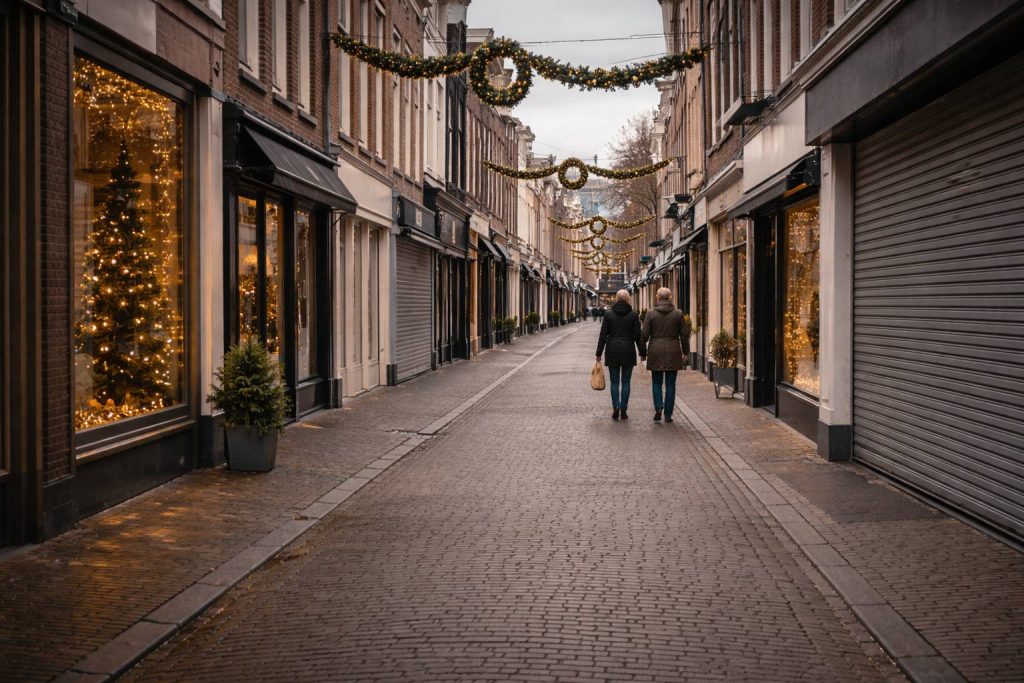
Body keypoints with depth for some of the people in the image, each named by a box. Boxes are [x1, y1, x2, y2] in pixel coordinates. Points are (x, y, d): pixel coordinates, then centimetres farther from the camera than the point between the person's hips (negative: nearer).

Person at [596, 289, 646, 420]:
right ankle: (623, 410, 5)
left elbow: (603, 335, -1)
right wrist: (642, 353, 7)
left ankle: (615, 408, -5)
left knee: (614, 382, 7)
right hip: (628, 351, 0)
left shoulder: (608, 314, -2)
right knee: (625, 382, 6)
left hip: (612, 351, 0)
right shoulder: (633, 315, -3)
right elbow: (638, 336, -2)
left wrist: (599, 354, 4)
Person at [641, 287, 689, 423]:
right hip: (673, 352, 0)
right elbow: (684, 335, 2)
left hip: (656, 351, 0)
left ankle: (658, 407, -8)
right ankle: (668, 414, 7)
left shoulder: (651, 313, -4)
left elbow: (644, 334, -4)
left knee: (656, 382, 12)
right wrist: (686, 352, 12)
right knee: (670, 384, 6)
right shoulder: (678, 313, -1)